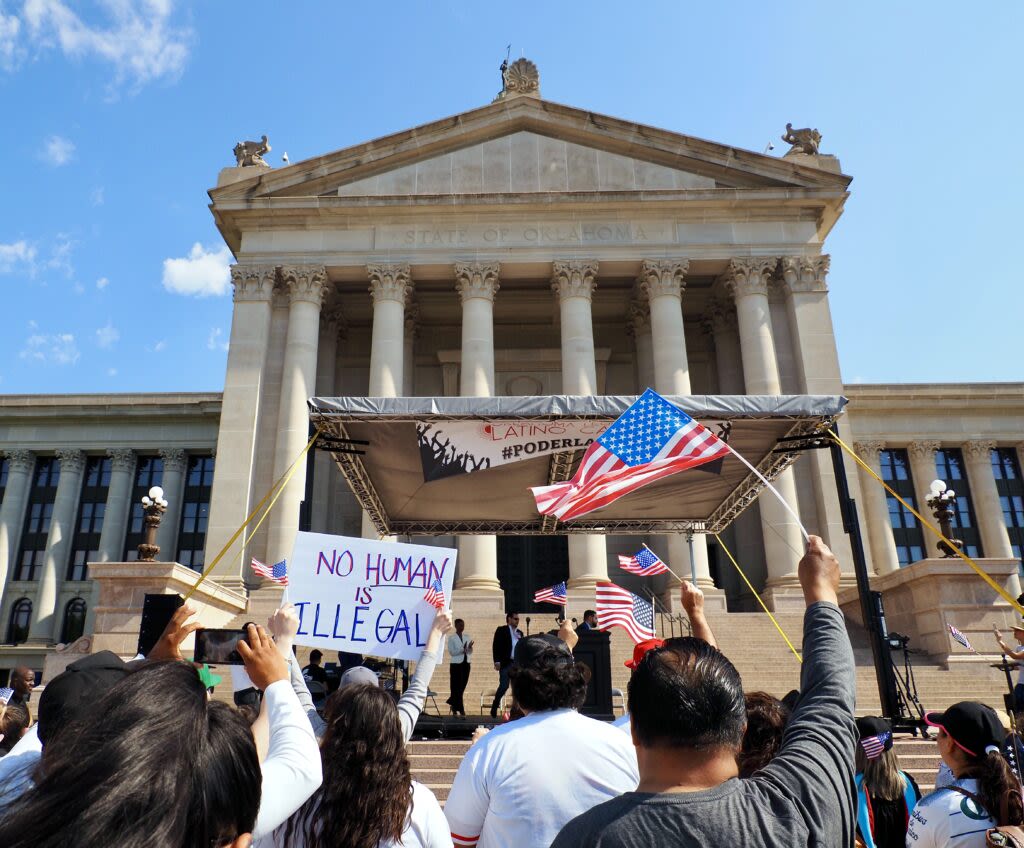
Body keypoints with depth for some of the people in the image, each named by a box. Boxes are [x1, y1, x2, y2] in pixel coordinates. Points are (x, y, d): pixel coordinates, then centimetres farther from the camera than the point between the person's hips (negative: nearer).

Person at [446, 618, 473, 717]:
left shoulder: (467, 636, 10)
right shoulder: (451, 638, -3)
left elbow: (470, 652, 10)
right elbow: (451, 652, -10)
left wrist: (470, 647, -12)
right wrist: (462, 649, -21)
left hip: (466, 663, 5)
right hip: (456, 664, -5)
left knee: (462, 686, 9)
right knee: (456, 686, -2)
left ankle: (452, 703, 30)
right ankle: (460, 709, 4)